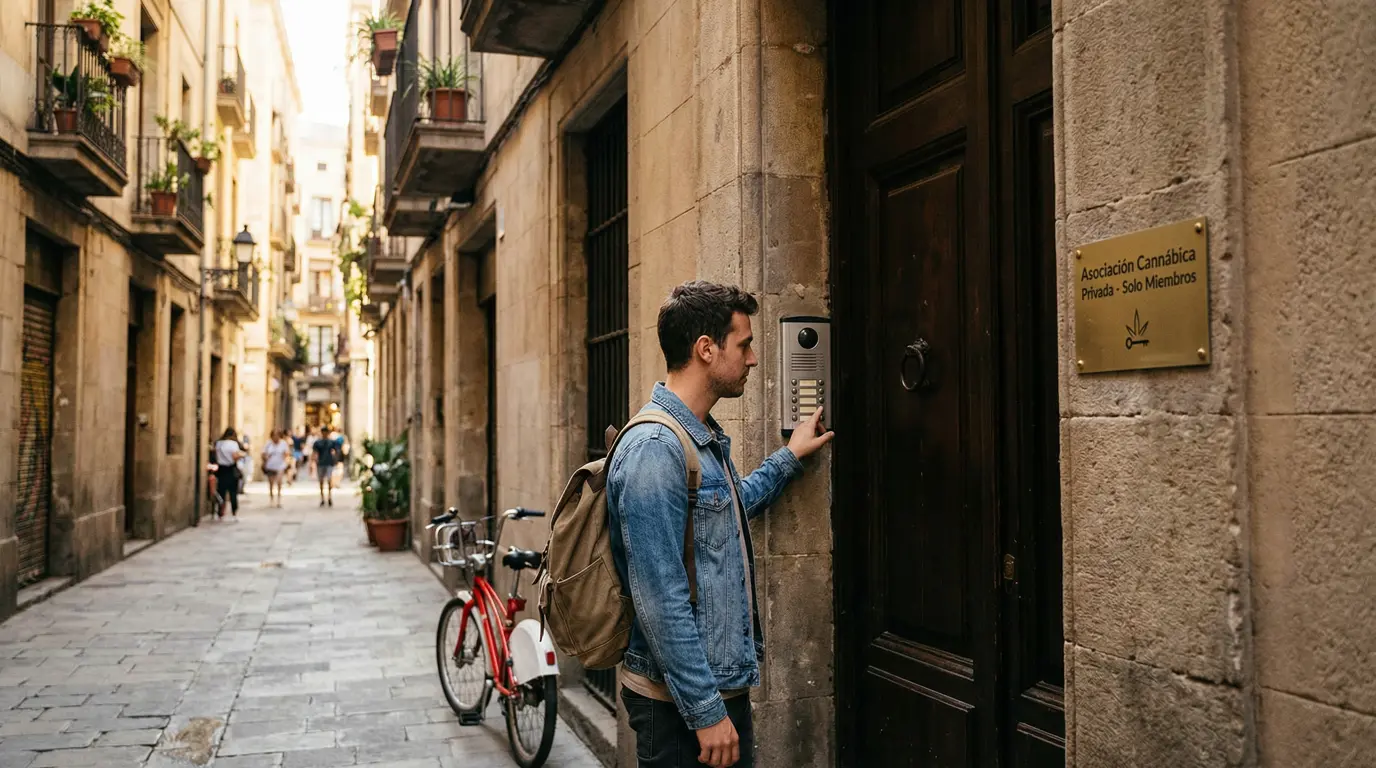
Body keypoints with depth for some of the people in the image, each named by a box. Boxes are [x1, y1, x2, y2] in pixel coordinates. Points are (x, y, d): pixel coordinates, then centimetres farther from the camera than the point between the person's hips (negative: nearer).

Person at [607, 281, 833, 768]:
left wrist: (789, 458, 31)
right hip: (681, 706, -9)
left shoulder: (707, 439, 10)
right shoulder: (654, 448, -22)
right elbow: (660, 600, -25)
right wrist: (706, 711, -22)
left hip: (726, 688, 9)